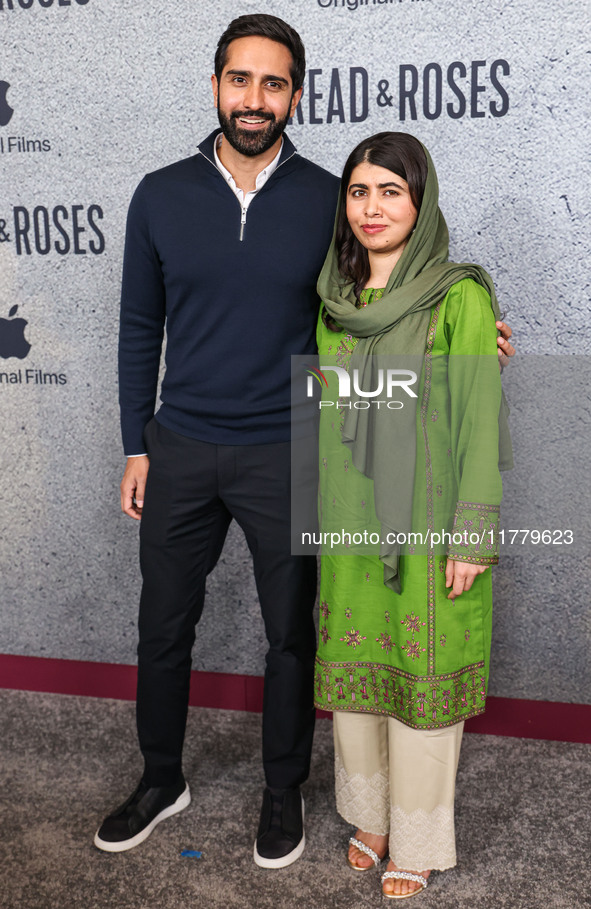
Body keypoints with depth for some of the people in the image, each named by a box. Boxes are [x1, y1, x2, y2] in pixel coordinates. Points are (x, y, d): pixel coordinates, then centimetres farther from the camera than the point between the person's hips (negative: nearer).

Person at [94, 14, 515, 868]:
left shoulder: (328, 201, -4)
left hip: (284, 455, -1)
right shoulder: (161, 196, 0)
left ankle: (283, 791, 33)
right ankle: (161, 781, 36)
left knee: (290, 632, 11)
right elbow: (141, 328, 6)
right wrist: (136, 447, 5)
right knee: (163, 626, 13)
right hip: (180, 450, 2)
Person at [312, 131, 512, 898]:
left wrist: (473, 533, -14)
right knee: (354, 663, 14)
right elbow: (326, 412, 12)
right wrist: (318, 512, 12)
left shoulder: (460, 297, -10)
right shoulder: (336, 301, 7)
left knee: (423, 674, 6)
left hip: (427, 521, -5)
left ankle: (417, 840, 26)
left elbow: (480, 420, -12)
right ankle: (372, 813, 36)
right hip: (349, 520, 5)